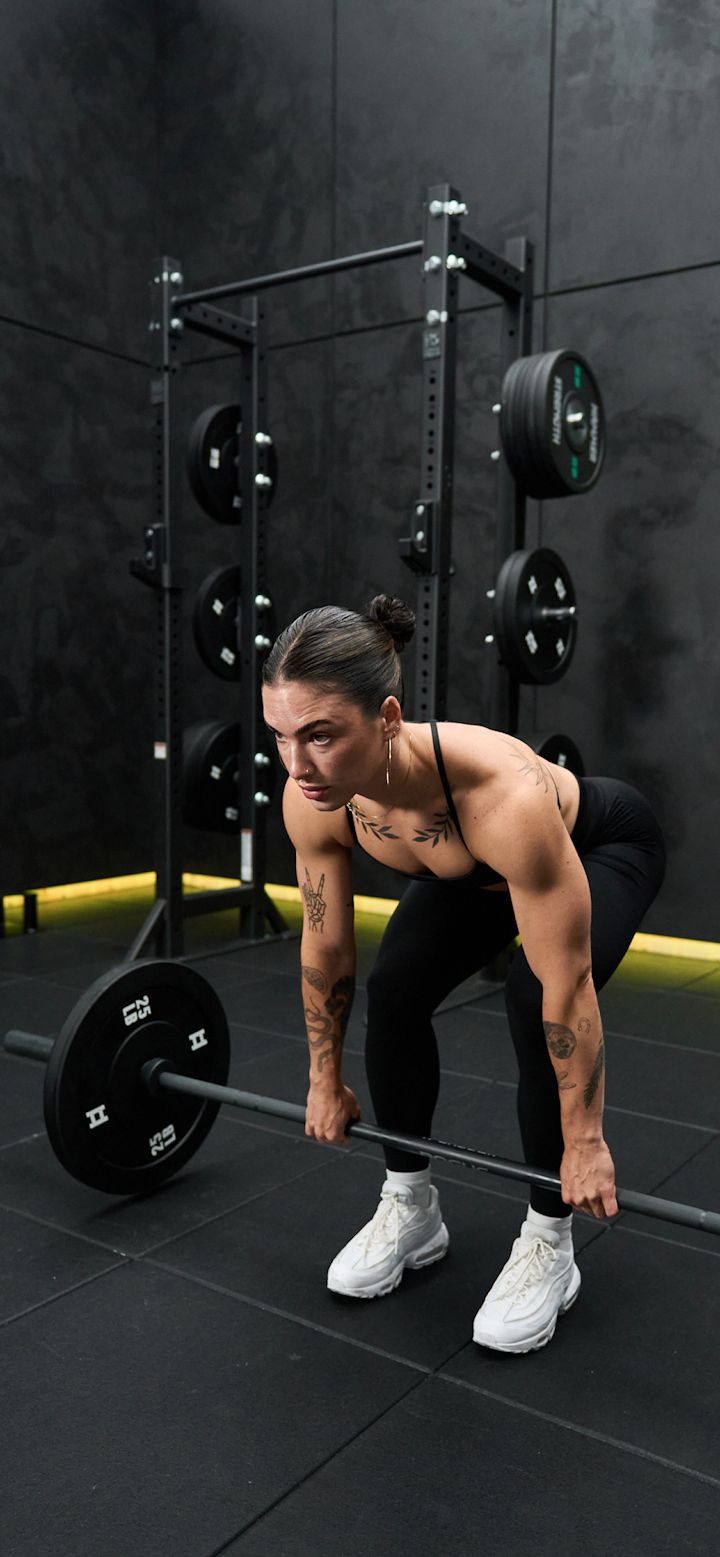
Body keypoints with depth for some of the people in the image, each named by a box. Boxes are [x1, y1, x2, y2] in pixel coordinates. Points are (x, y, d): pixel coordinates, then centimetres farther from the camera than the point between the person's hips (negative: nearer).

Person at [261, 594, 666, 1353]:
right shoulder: (311, 800, -29)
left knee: (533, 1001, -25)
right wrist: (325, 1081, 0)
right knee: (394, 991, -13)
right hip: (472, 869, 5)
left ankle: (548, 1247, -2)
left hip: (602, 846, -4)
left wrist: (584, 1143, -23)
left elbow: (567, 988, -34)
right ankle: (409, 1208, 10)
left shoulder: (501, 796, -46)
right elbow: (324, 947, -12)